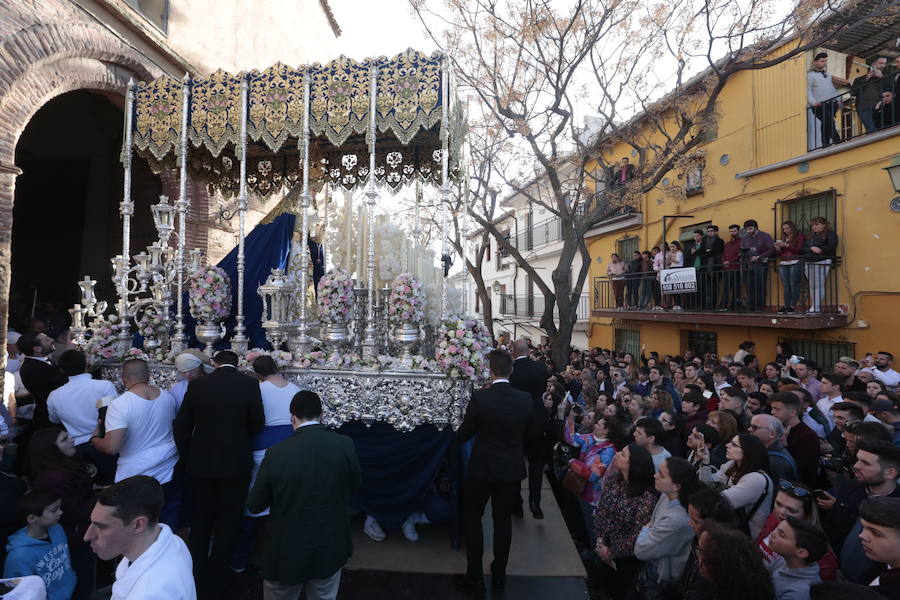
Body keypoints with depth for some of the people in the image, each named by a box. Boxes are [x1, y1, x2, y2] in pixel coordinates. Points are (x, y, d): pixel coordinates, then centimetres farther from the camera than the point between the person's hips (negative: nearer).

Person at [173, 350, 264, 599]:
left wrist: (187, 455, 13)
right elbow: (257, 422, -5)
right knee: (226, 524, 12)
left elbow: (181, 425, 0)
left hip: (201, 463, 2)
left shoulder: (197, 384, -4)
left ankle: (195, 577, 33)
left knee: (200, 522, 20)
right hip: (235, 464, -2)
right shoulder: (249, 384, -10)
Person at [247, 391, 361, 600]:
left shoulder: (276, 453, -21)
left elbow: (254, 506, -8)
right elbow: (355, 484, 1)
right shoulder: (344, 445, -17)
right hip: (331, 550, 2)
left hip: (287, 553, -1)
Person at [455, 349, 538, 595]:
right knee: (503, 520, 18)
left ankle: (474, 578, 23)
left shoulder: (480, 397, -20)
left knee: (472, 517, 16)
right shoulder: (525, 399, -9)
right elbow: (533, 433, 4)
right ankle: (499, 576, 31)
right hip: (512, 470, 3)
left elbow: (463, 435, -11)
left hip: (482, 469, -3)